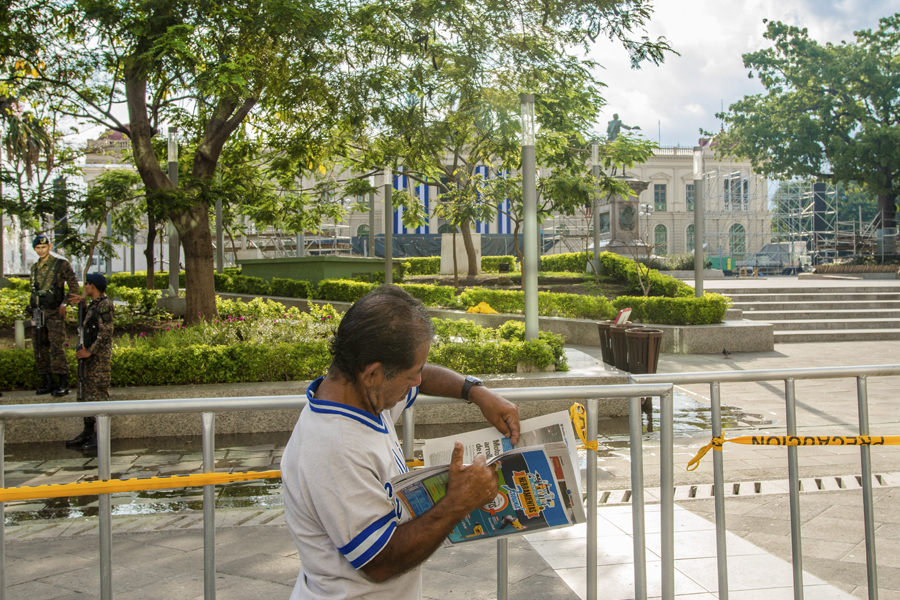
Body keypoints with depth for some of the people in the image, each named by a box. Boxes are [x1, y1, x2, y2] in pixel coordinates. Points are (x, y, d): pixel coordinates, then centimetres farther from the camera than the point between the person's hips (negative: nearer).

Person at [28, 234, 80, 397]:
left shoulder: (61, 264, -1)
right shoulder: (34, 268, 17)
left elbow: (74, 286, -5)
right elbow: (34, 290, 22)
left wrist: (64, 303, -13)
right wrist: (32, 307, 9)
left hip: (54, 312, -6)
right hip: (37, 313, 6)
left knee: (57, 347, -12)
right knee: (40, 348, 7)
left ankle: (63, 384, -9)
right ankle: (48, 382, 15)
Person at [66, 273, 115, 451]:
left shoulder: (105, 305, -12)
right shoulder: (94, 305, 17)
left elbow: (106, 333, -19)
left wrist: (89, 351, -18)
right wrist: (81, 303, 23)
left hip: (99, 358, -10)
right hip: (88, 357, 10)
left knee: (98, 395, -8)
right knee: (85, 394, 13)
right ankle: (88, 431, 20)